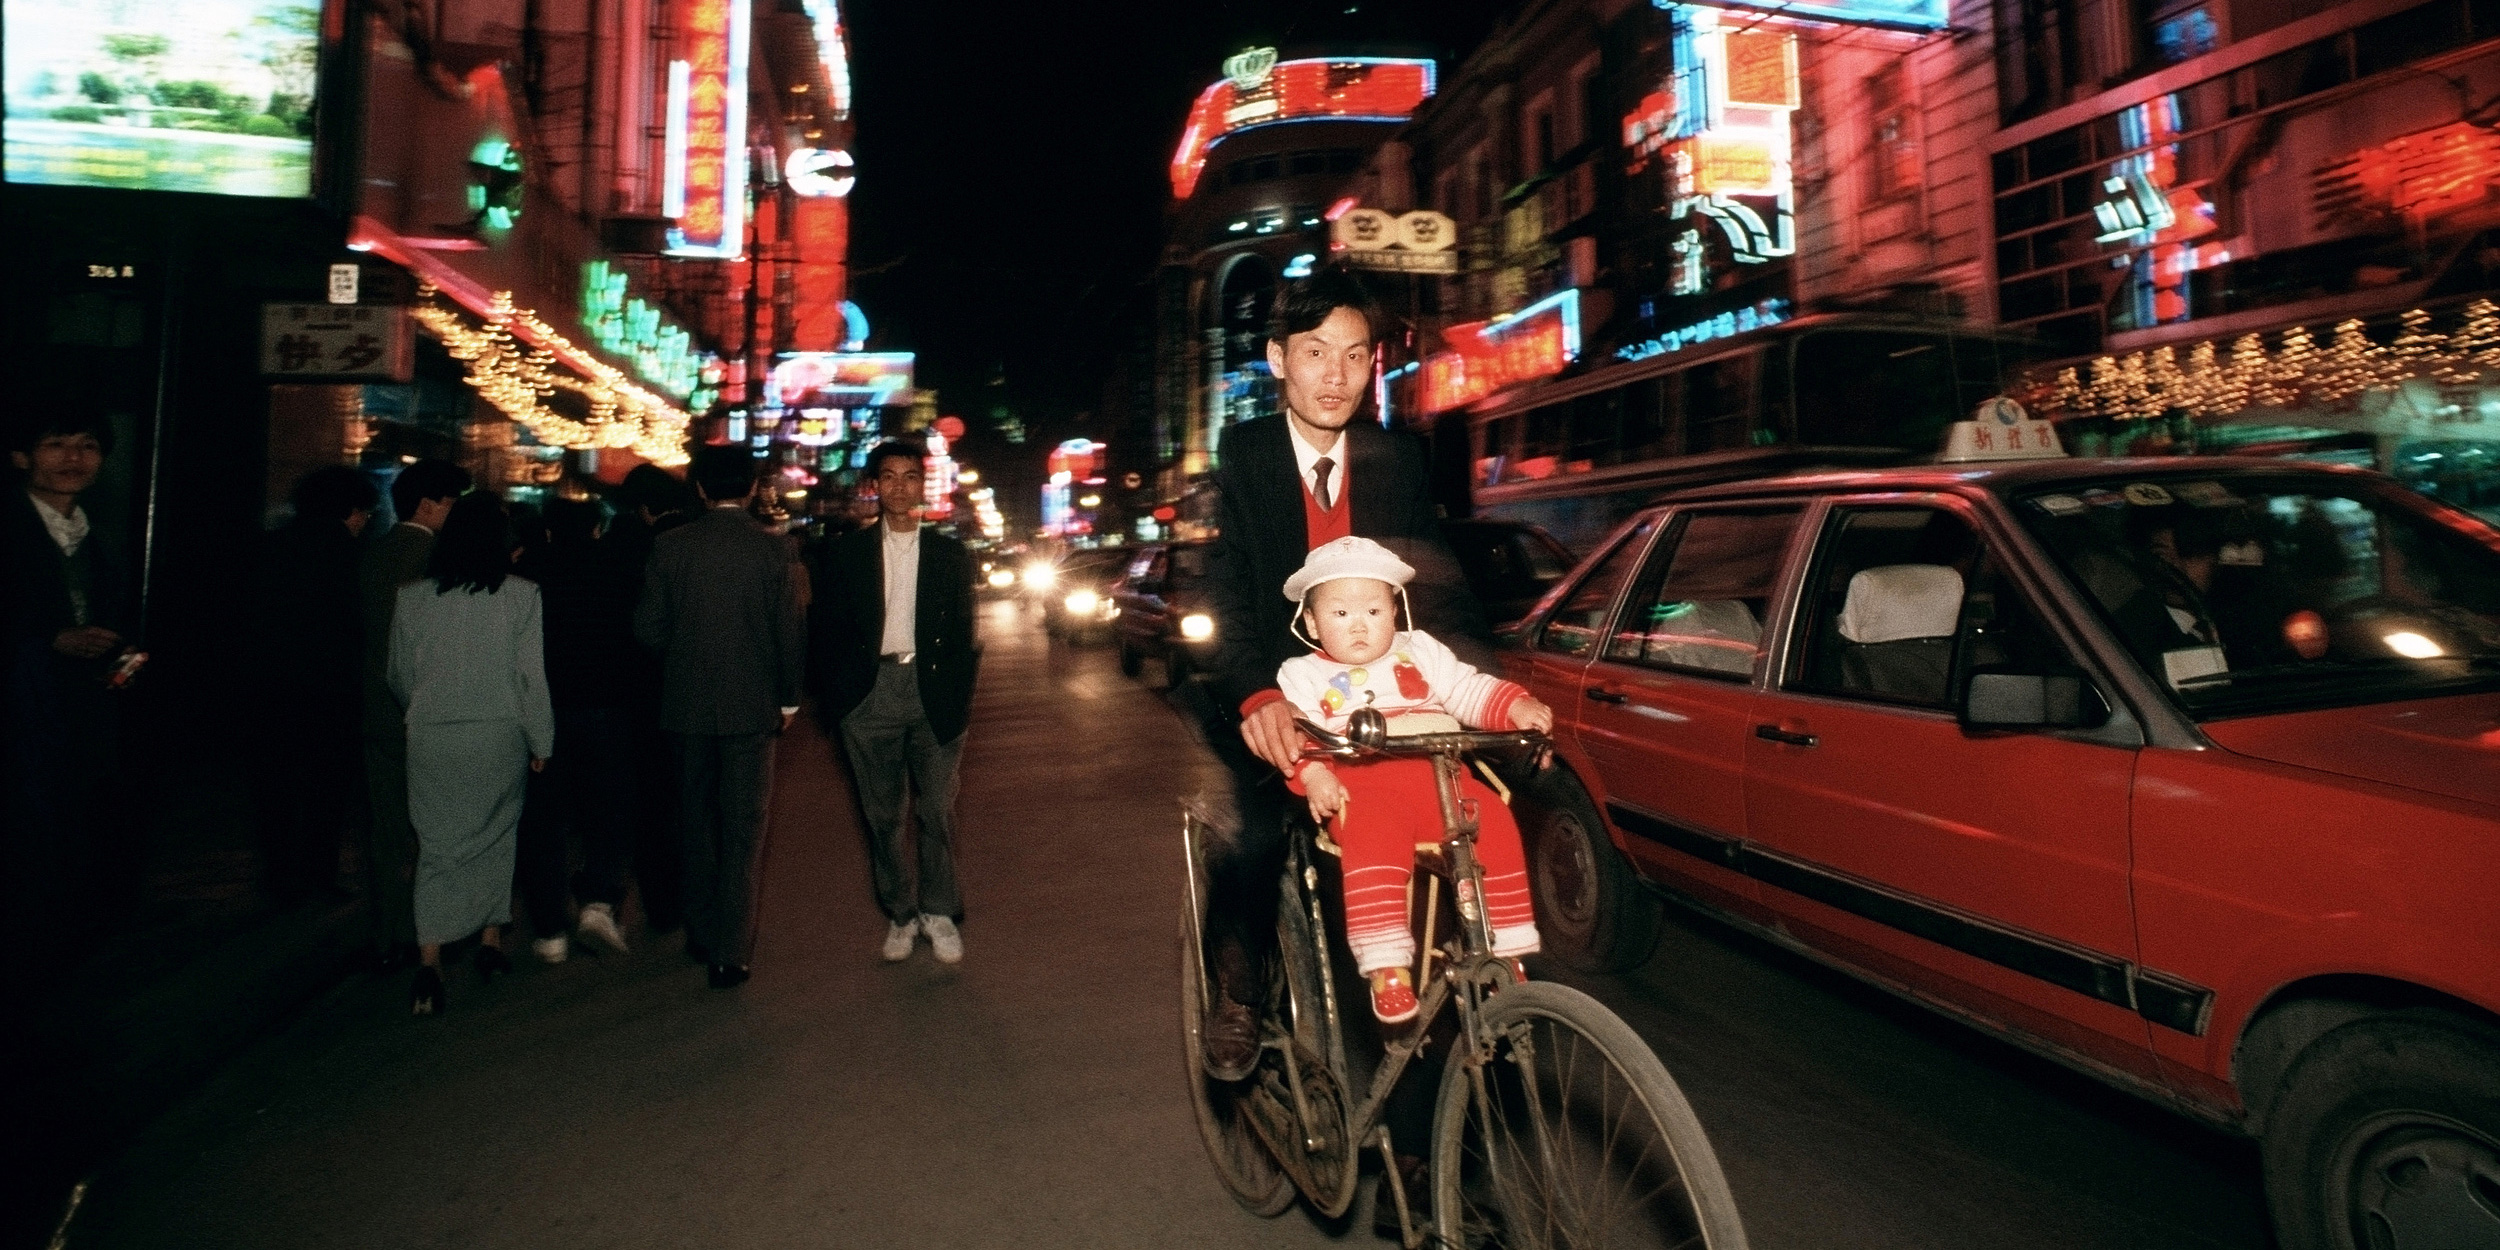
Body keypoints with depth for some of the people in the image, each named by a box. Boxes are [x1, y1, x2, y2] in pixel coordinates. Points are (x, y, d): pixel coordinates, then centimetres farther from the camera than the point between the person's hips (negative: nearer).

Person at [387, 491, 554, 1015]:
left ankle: (429, 963, -4)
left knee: (437, 846, 5)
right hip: (499, 736, -1)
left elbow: (399, 676, 11)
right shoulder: (520, 595, -7)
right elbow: (532, 677, -7)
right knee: (496, 838, 16)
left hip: (430, 737, 1)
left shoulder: (411, 597, 2)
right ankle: (490, 943, 23)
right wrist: (540, 741, 3)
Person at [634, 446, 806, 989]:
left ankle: (703, 935, 30)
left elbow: (648, 628, -4)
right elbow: (790, 631, -6)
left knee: (698, 824, 18)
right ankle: (731, 952, 5)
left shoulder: (670, 546, -5)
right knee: (742, 831, 5)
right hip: (751, 705, -2)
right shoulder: (771, 549, -9)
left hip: (688, 704, 2)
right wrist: (788, 698, 7)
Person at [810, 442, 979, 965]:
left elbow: (963, 634, 8)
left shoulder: (951, 555, 8)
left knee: (938, 810, 0)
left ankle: (938, 912, 14)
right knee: (882, 814, 6)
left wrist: (960, 701, 0)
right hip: (870, 694, 1)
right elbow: (829, 628, 7)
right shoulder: (847, 553, 7)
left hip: (932, 691, 0)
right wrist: (833, 698, -1)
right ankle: (900, 914, 19)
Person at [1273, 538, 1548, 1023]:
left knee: (1494, 823, -23)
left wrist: (1516, 706, -3)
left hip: (1439, 774, 3)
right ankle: (1386, 966, -32)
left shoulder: (1420, 652, 24)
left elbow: (1470, 690, 16)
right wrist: (1312, 775, -19)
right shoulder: (1303, 674, 16)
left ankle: (1505, 951, -12)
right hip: (1361, 784, -3)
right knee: (1373, 838, -35)